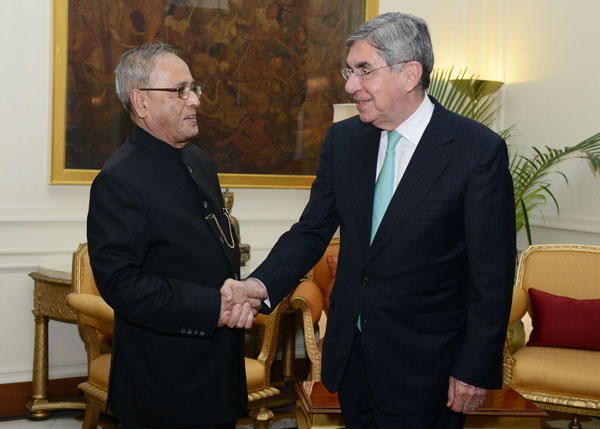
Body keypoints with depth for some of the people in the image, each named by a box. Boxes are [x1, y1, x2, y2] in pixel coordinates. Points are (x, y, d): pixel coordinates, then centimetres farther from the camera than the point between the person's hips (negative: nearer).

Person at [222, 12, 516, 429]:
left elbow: (492, 275, -12)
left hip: (422, 370, -5)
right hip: (349, 356, 5)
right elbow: (312, 231, 2)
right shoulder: (343, 139, 1)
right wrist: (260, 285, -15)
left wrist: (476, 371, -11)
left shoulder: (480, 150, -15)